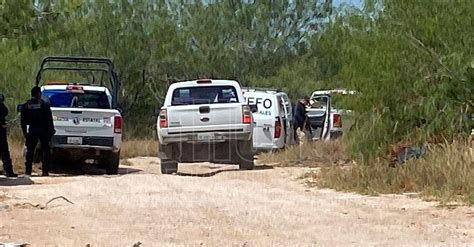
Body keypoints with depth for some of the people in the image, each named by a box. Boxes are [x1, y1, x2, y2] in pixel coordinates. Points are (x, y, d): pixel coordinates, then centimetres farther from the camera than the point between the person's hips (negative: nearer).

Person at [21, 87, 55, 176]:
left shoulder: (26, 105, 4)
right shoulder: (44, 104, -7)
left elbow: (23, 121, 7)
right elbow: (49, 119, -8)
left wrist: (25, 132, 13)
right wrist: (51, 130, -1)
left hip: (32, 130, 3)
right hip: (43, 129, -3)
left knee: (30, 150, 10)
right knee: (45, 150, 2)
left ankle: (28, 170, 7)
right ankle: (45, 171, -3)